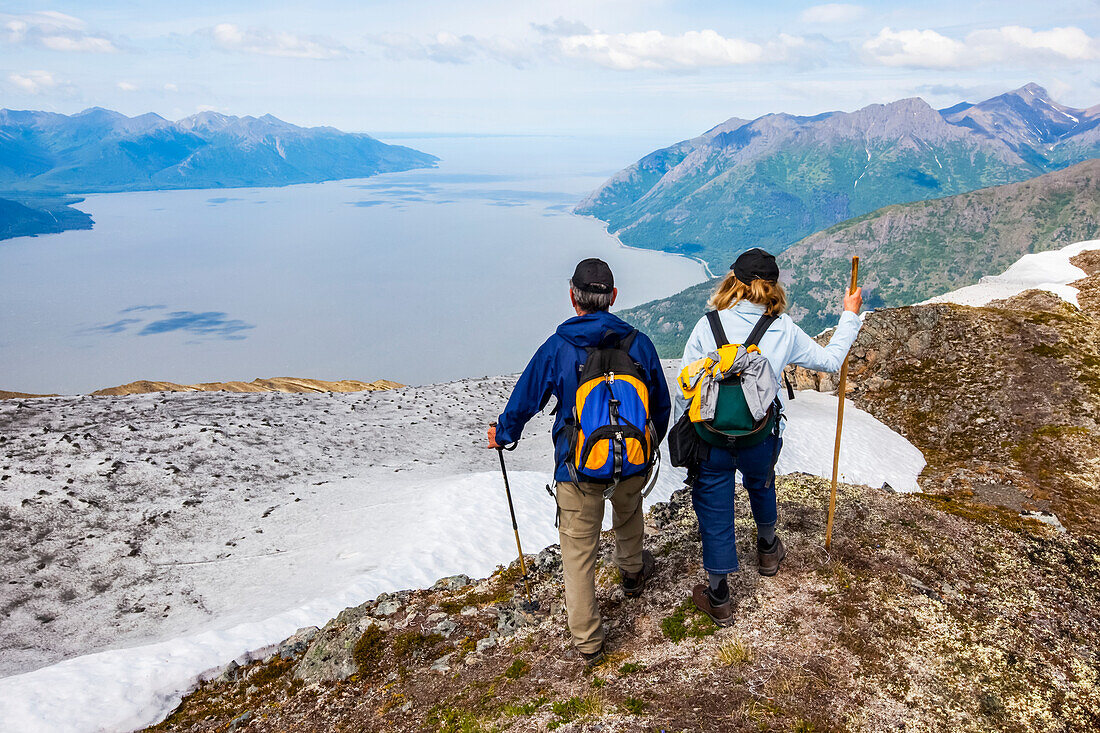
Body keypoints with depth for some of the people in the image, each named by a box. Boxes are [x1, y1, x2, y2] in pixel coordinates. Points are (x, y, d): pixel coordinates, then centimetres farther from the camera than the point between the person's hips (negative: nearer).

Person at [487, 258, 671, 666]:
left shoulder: (557, 349, -13)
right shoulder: (639, 343, -6)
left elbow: (524, 402, -2)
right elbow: (662, 405, 7)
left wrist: (502, 435, 19)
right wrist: (651, 443, 27)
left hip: (578, 469, -3)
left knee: (578, 549, 11)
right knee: (628, 513, 34)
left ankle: (587, 642, 18)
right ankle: (633, 573, 59)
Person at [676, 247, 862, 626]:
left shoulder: (707, 326, -11)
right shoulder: (784, 330, -6)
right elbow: (830, 360, 8)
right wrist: (850, 316, 21)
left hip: (711, 437, -2)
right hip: (760, 437, 3)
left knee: (714, 510, 12)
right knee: (761, 487, 33)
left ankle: (718, 598, 23)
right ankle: (768, 550, 58)